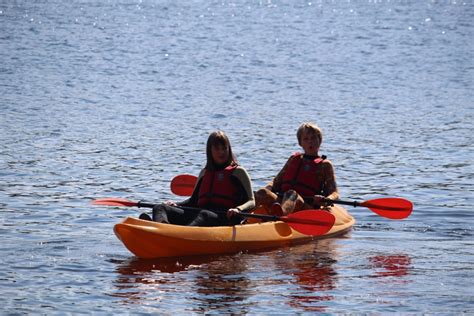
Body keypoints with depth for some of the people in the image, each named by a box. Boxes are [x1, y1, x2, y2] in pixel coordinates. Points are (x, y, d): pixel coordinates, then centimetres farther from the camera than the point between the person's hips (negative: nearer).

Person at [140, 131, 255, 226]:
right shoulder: (205, 173, 27)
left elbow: (251, 202, 4)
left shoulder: (238, 172, 11)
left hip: (224, 220, -6)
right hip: (197, 215, 6)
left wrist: (238, 210, -19)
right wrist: (176, 204, 8)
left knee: (204, 215, -41)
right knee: (160, 208, -15)